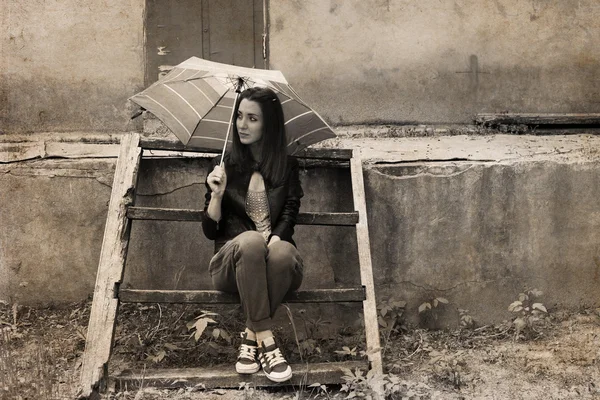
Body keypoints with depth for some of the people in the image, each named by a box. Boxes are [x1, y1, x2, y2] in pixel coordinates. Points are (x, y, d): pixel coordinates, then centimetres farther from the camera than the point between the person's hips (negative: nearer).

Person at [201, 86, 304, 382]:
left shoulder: (287, 166, 9)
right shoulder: (224, 165, 7)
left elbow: (288, 217, 0)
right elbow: (210, 231, 5)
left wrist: (273, 241, -21)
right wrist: (217, 194, -12)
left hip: (279, 266, 1)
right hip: (231, 263, 0)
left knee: (281, 251, -37)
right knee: (251, 240, -36)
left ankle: (251, 336, -23)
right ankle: (266, 340, -33)